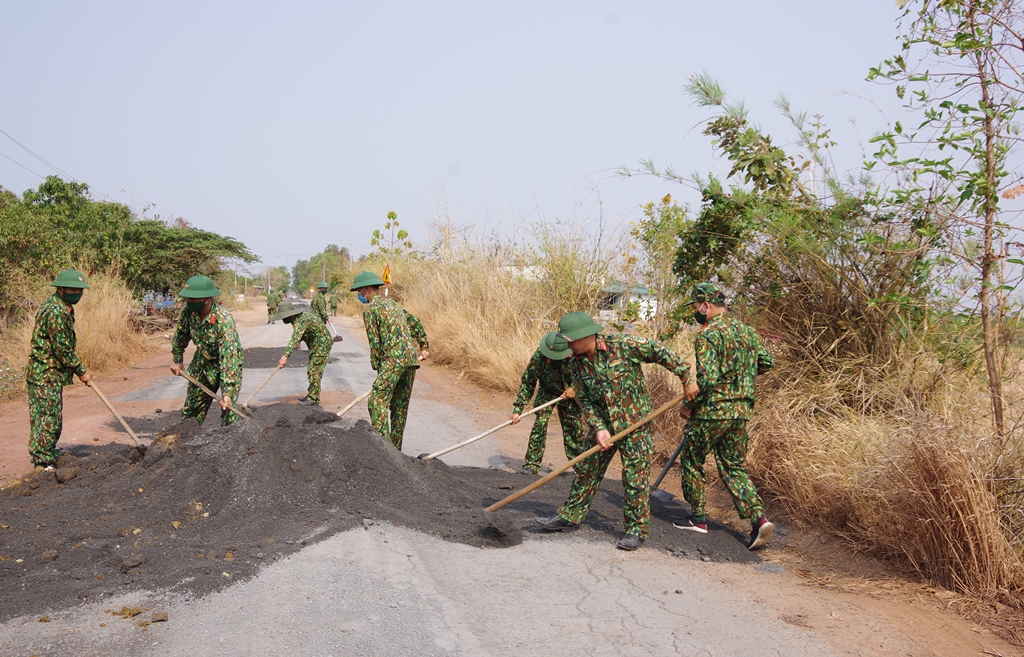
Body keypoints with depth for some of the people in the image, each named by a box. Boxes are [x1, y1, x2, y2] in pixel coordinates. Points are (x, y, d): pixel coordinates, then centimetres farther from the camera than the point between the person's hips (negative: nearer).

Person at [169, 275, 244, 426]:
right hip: (202, 361, 6)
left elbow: (228, 357, -38)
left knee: (228, 408, -13)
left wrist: (227, 391, -41)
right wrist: (177, 360, 10)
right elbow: (180, 335, 5)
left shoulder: (224, 320, -35)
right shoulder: (188, 311, -17)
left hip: (228, 363, -6)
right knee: (192, 403, 16)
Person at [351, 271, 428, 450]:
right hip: (412, 358, 8)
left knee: (377, 401, -12)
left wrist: (378, 367, 3)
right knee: (400, 405, 13)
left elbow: (375, 342, -6)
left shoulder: (371, 310, -3)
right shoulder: (393, 303, 22)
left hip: (394, 359, -8)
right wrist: (424, 347, 29)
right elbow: (416, 323, 23)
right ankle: (396, 447, 18)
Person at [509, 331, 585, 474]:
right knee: (540, 424, -15)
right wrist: (518, 409, -20)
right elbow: (527, 383, -19)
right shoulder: (539, 356, -28)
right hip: (547, 392, -1)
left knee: (573, 427, 4)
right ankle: (532, 464, -6)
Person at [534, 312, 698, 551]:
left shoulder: (622, 345, -19)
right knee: (586, 471, 12)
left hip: (634, 423, -5)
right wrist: (598, 428, -15)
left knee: (635, 477, -2)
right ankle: (570, 517, 25)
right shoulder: (576, 364, -4)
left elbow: (661, 352, -12)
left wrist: (687, 379, -8)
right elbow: (584, 400, -1)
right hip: (603, 425, 5)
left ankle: (637, 529, 10)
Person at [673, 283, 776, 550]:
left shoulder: (708, 335, -15)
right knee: (734, 467, 13)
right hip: (741, 410, 7)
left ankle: (698, 518, 18)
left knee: (691, 460, 12)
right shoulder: (745, 331, 9)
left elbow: (706, 379, -23)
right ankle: (758, 519, -2)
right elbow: (766, 362, 17)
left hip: (712, 410, -7)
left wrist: (688, 405, -10)